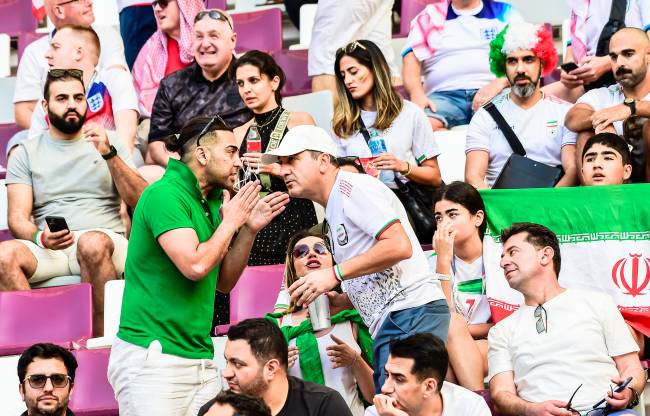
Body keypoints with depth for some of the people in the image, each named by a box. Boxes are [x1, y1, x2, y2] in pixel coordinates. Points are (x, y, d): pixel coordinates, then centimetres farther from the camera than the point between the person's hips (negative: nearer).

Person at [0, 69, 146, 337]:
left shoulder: (110, 143, 15)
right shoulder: (25, 153, 15)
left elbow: (141, 202, 4)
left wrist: (109, 154, -9)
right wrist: (40, 238, -18)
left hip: (105, 239, -1)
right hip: (48, 249, 1)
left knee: (92, 244, -38)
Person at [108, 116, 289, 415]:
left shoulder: (210, 203, 15)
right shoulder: (165, 194, -10)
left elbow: (224, 282, 20)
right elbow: (195, 265, -21)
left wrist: (249, 230, 9)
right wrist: (230, 223, -6)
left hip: (200, 359, 8)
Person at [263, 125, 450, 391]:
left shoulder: (352, 187, -5)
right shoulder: (332, 217, 25)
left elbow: (400, 246, -17)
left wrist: (335, 274, -14)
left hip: (411, 311, -10)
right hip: (388, 324, 10)